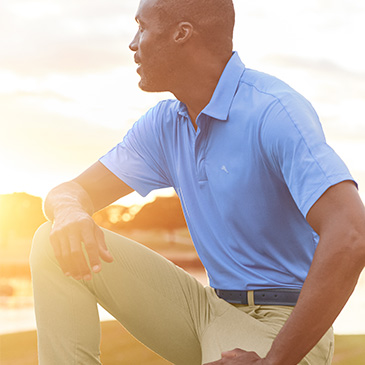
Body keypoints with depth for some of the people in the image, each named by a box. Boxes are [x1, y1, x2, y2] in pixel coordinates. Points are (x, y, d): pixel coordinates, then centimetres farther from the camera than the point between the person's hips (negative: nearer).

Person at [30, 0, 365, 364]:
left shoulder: (275, 111, -20)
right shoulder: (165, 125, 6)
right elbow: (71, 192, 10)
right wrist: (69, 212, -19)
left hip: (290, 332, -7)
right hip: (212, 308, 8)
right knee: (54, 245, -6)